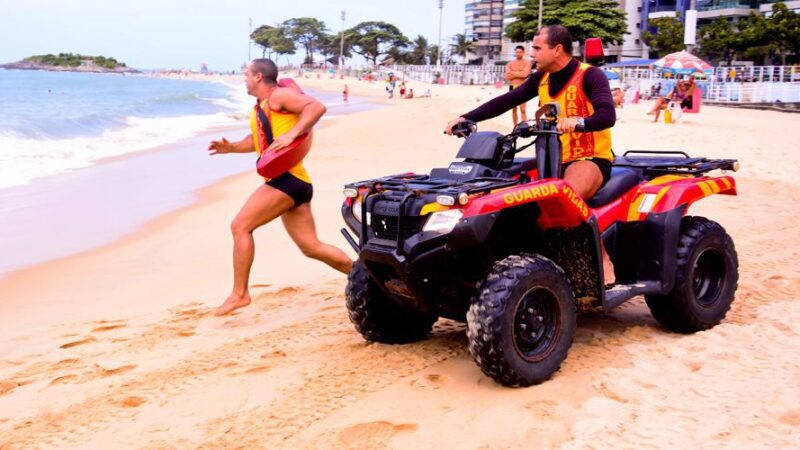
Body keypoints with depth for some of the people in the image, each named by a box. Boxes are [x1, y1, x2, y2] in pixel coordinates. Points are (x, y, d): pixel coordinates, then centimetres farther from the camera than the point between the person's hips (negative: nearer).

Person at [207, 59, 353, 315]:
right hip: (284, 181, 10)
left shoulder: (278, 96, -4)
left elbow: (317, 107, -17)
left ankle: (239, 293, -6)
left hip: (288, 177, -10)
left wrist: (291, 134, -27)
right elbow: (258, 140, 36)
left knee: (240, 226, -11)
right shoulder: (258, 109, 23)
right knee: (311, 247, 10)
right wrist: (231, 147, 20)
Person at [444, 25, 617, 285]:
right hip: (554, 159, 7)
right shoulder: (541, 79, 8)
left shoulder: (590, 76, -11)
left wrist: (579, 121, -46)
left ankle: (603, 263, -23)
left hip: (590, 158, -7)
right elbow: (506, 101, 6)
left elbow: (608, 115, -25)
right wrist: (467, 118, -4)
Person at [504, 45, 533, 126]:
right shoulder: (510, 63, 7)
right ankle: (515, 127, 18)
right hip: (512, 87, 4)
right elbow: (507, 77, -4)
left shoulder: (527, 63, -1)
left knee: (522, 109, -9)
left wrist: (513, 73, -9)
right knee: (514, 109, 9)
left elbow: (524, 74, -19)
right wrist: (519, 73, -11)